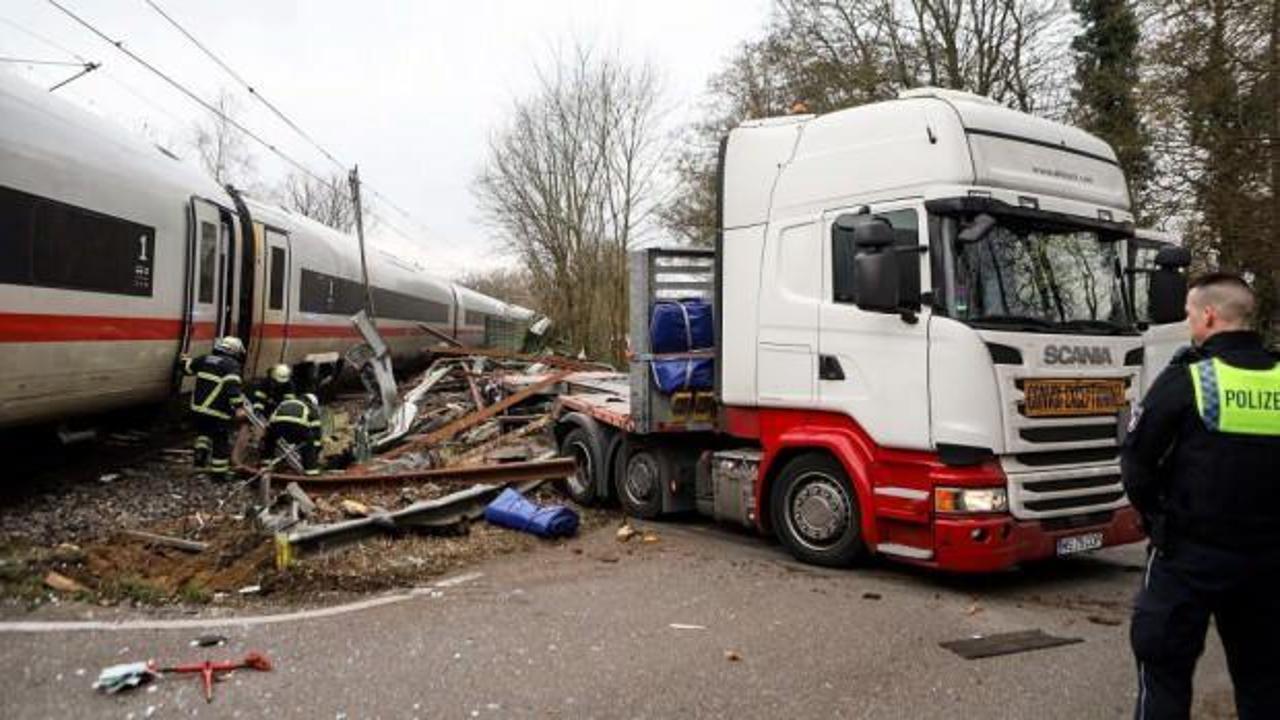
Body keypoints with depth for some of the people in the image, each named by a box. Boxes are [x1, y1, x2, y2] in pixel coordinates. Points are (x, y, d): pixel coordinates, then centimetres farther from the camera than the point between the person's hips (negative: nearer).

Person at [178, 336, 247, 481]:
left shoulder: (205, 359, 9)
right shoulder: (231, 366, -11)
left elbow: (187, 368, 26)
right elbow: (232, 386, -26)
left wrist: (184, 359, 47)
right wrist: (239, 403, -25)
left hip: (198, 408, 6)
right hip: (218, 412, -6)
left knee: (204, 433, 31)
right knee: (221, 442, 8)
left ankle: (201, 460, 16)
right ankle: (219, 472, 15)